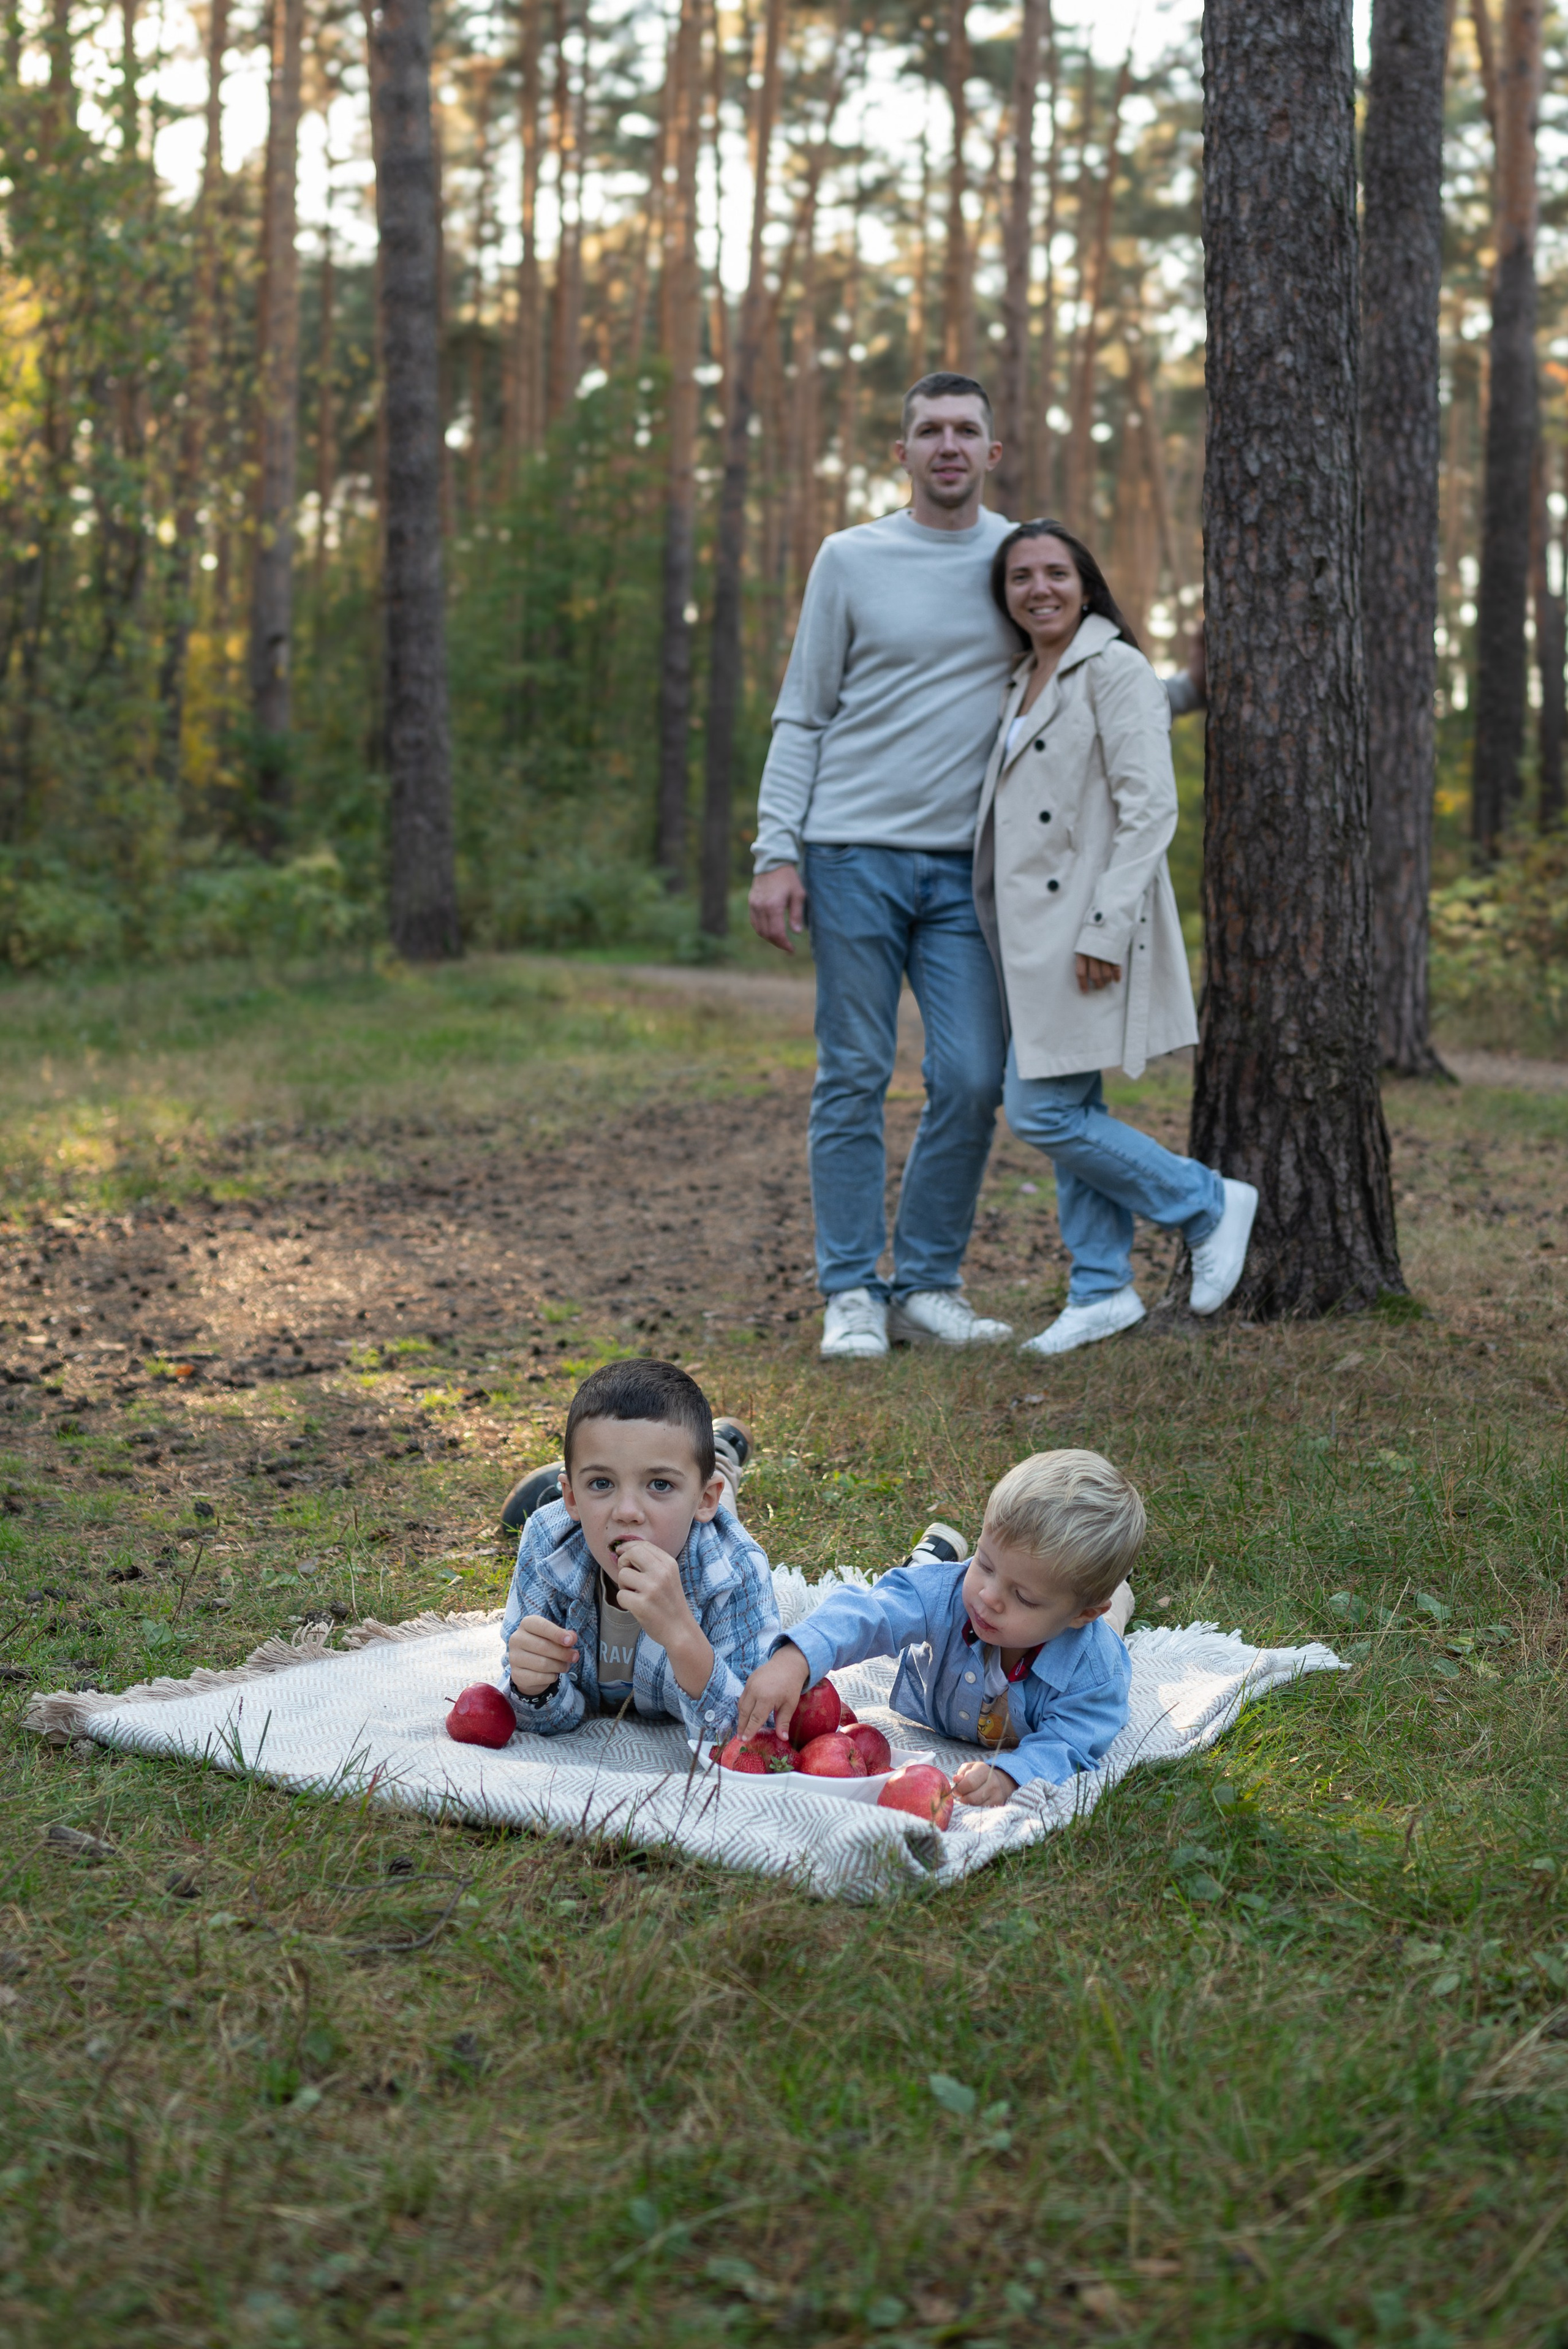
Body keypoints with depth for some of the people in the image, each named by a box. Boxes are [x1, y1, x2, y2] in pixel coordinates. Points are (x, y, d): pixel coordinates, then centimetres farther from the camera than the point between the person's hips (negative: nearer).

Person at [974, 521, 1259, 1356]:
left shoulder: (1113, 671, -9)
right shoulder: (1023, 682, 16)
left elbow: (1150, 810, -17)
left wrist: (1105, 930, -22)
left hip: (1084, 934, -8)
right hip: (1033, 935, 8)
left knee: (1043, 1112, -10)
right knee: (1068, 1112, 9)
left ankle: (1208, 1204, 6)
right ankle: (1101, 1292, 17)